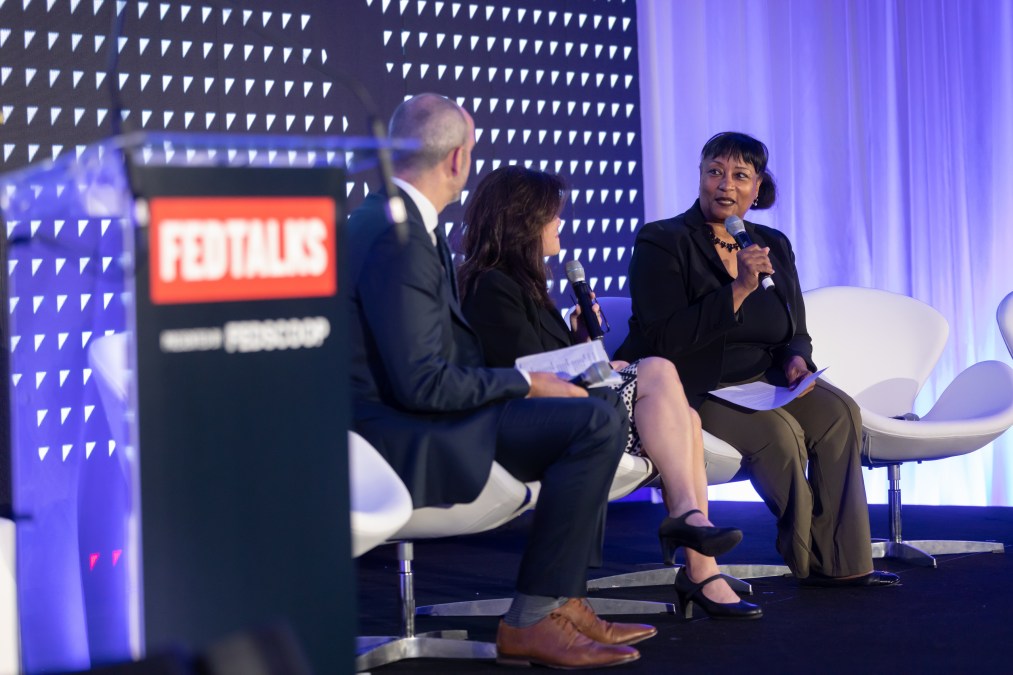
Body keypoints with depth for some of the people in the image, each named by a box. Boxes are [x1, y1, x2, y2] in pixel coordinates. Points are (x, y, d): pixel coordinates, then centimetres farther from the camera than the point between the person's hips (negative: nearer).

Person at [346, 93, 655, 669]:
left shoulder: (386, 216, 13)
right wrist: (525, 384, -13)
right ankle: (530, 623, -11)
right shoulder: (399, 239, -20)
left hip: (402, 413, 11)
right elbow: (423, 385, -24)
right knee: (599, 423, -18)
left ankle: (565, 602, 14)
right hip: (402, 436, -11)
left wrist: (520, 380, 7)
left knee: (590, 418, 18)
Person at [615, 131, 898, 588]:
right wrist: (738, 290, -23)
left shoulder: (773, 246, 12)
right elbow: (665, 340, -18)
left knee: (839, 412, -18)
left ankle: (839, 561, -12)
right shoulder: (661, 243, -6)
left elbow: (796, 333, 18)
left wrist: (796, 360, -8)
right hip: (688, 391, -6)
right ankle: (806, 560, -8)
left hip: (759, 380, 6)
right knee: (778, 430, -30)